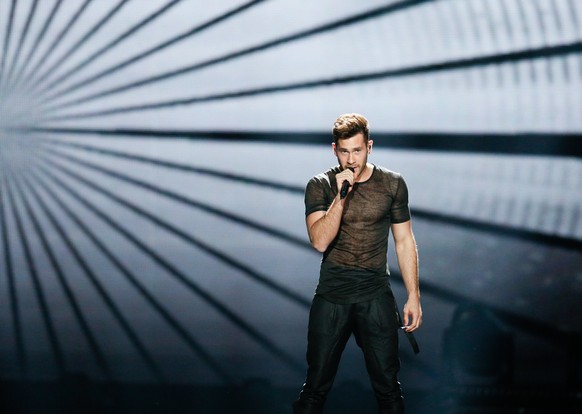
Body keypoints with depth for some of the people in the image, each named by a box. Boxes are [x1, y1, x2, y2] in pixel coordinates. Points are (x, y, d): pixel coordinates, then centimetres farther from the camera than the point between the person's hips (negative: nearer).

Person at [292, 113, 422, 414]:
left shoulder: (392, 184, 1)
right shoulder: (320, 186, -3)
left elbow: (404, 241, 6)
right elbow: (320, 242, -14)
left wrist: (414, 296, 3)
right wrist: (340, 196, -22)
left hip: (376, 298, 1)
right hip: (331, 298, 0)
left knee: (388, 387, 4)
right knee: (316, 386, 6)